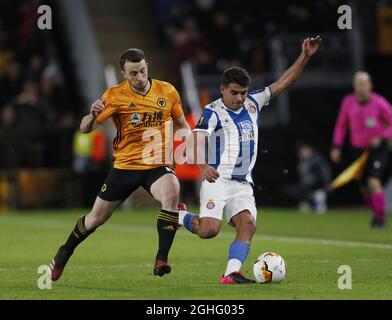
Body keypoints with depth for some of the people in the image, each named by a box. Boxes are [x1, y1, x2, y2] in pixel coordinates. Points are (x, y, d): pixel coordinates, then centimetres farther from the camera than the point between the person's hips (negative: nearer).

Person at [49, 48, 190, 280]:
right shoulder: (115, 95, -7)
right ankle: (64, 254, 38)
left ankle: (162, 259, -27)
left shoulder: (167, 91, -2)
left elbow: (182, 124, 14)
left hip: (158, 166, 0)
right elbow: (86, 128, -8)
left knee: (171, 194, -33)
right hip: (125, 165, 0)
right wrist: (93, 115, -30)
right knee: (96, 218, 9)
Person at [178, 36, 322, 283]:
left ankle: (232, 273, -20)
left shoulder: (253, 103, 10)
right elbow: (196, 140, -23)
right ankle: (180, 216, 14)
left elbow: (284, 83, 13)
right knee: (209, 230, -17)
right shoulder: (213, 112, -8)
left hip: (243, 184, 5)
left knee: (248, 225, -17)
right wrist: (203, 166, -42)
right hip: (217, 180, -5)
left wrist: (305, 57, 3)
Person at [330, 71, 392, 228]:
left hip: (377, 149, -4)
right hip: (358, 149, 4)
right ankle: (376, 212, 31)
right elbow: (341, 125, 10)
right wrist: (336, 146, 4)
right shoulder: (348, 102, -2)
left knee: (373, 182, -20)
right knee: (365, 189, 7)